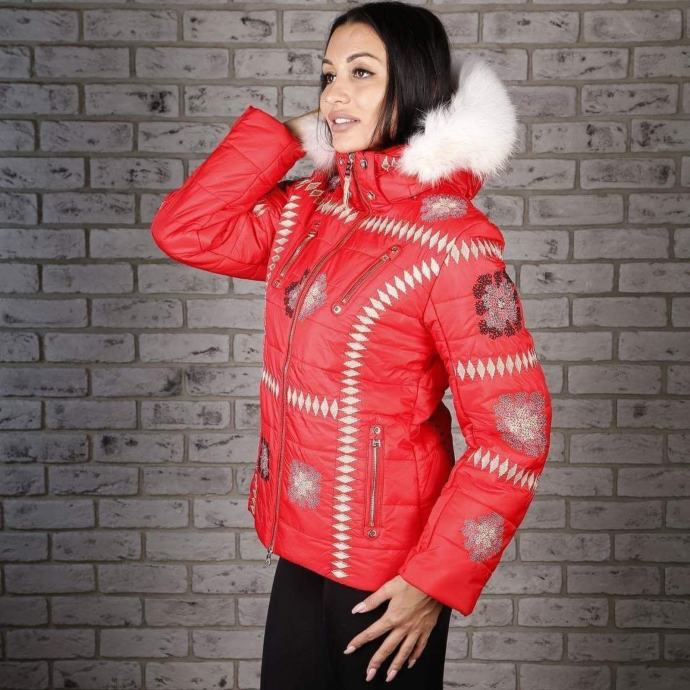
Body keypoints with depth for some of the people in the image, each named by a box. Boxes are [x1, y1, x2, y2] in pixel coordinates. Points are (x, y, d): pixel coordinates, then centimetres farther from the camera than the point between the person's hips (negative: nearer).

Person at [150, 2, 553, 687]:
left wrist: (435, 582, -17)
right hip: (302, 541, 6)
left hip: (387, 563, -6)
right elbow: (185, 231, -1)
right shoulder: (307, 205, 1)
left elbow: (512, 432, -20)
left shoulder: (454, 242, -20)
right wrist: (286, 134, -5)